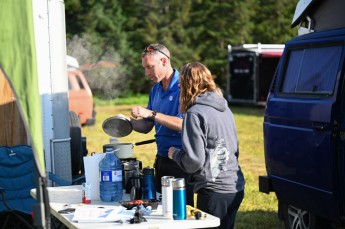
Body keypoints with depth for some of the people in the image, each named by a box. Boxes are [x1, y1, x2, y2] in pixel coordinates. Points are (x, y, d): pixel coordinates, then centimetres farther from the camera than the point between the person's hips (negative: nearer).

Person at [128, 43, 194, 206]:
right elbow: (147, 126, 16)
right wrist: (129, 122, -3)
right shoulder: (155, 90, 13)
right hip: (162, 159, 8)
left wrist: (152, 114, -23)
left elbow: (184, 124, -22)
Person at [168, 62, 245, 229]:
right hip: (235, 188, 8)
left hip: (214, 191, -8)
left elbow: (194, 161, -18)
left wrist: (175, 154, 0)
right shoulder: (225, 109, 10)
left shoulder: (194, 114, -14)